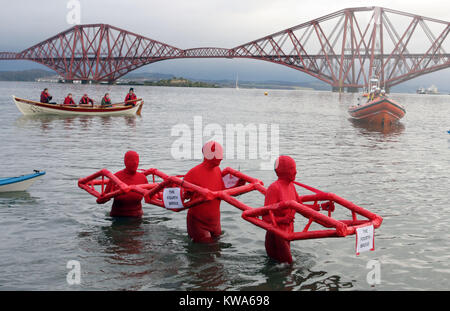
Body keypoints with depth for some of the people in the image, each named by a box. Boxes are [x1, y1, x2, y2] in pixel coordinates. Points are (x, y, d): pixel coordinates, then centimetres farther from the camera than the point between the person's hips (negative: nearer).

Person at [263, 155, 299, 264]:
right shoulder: (274, 188, -20)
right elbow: (266, 218, -22)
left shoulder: (291, 186, 5)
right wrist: (282, 220, -38)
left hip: (288, 232, 9)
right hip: (276, 234, -9)